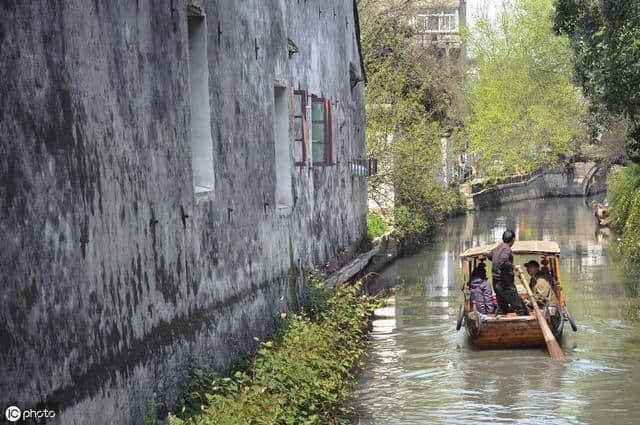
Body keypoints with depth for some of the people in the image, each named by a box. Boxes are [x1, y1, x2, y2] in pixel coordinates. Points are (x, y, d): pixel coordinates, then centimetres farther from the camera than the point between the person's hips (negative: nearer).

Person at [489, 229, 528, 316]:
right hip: (505, 283, -9)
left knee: (502, 309, 14)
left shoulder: (496, 249, 14)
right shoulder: (507, 249, -13)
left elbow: (490, 256, 35)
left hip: (496, 282, 9)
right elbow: (503, 262, -29)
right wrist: (513, 267, -17)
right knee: (520, 308, -9)